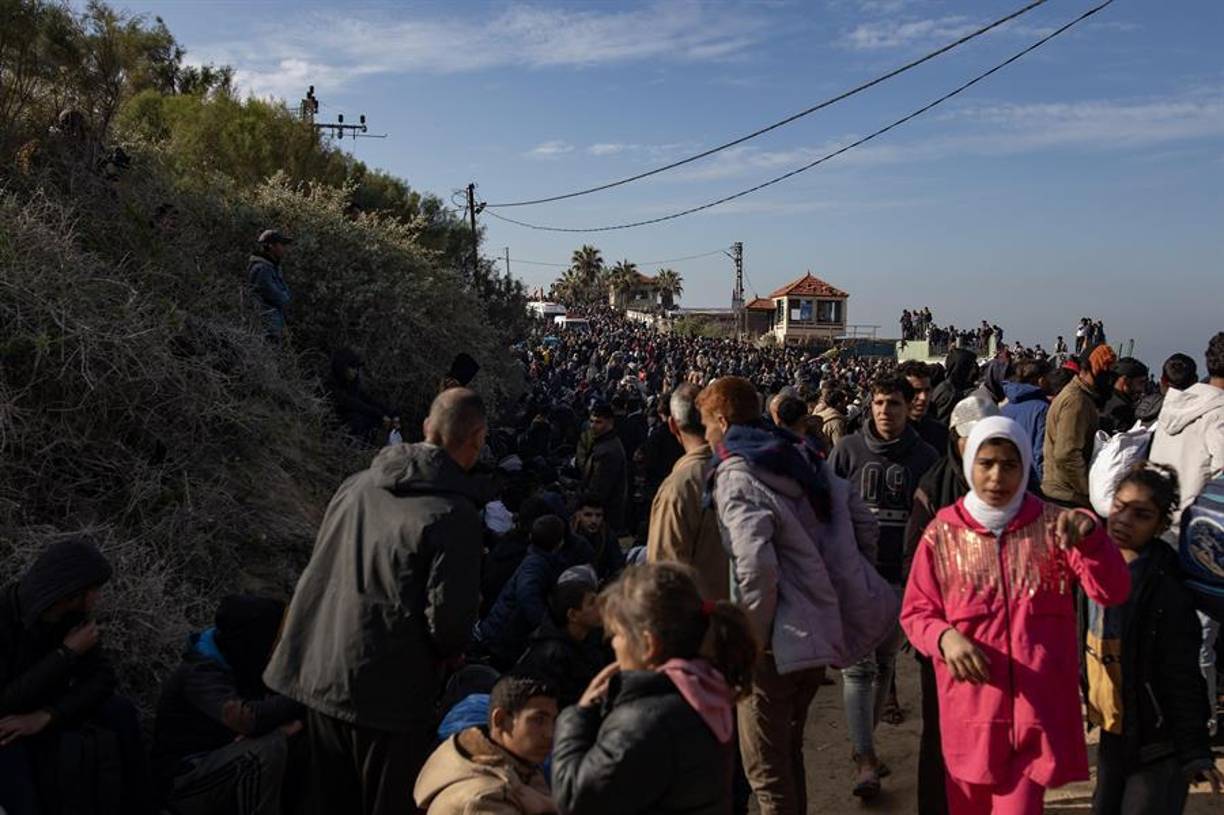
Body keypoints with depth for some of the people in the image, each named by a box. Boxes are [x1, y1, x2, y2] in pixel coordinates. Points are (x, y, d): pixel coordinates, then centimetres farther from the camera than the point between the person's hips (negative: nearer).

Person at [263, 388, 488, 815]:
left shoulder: (357, 485, 2)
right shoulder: (454, 515, -19)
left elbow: (321, 569, 12)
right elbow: (449, 619, -18)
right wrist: (448, 652, 4)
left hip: (318, 678, 6)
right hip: (389, 694, -6)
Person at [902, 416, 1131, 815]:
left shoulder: (1053, 526, -1)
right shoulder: (943, 532, -3)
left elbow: (1112, 592, -11)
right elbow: (915, 612, 1)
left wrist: (1091, 536, -29)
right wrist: (945, 637, -20)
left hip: (1038, 705, 0)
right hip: (971, 706, 1)